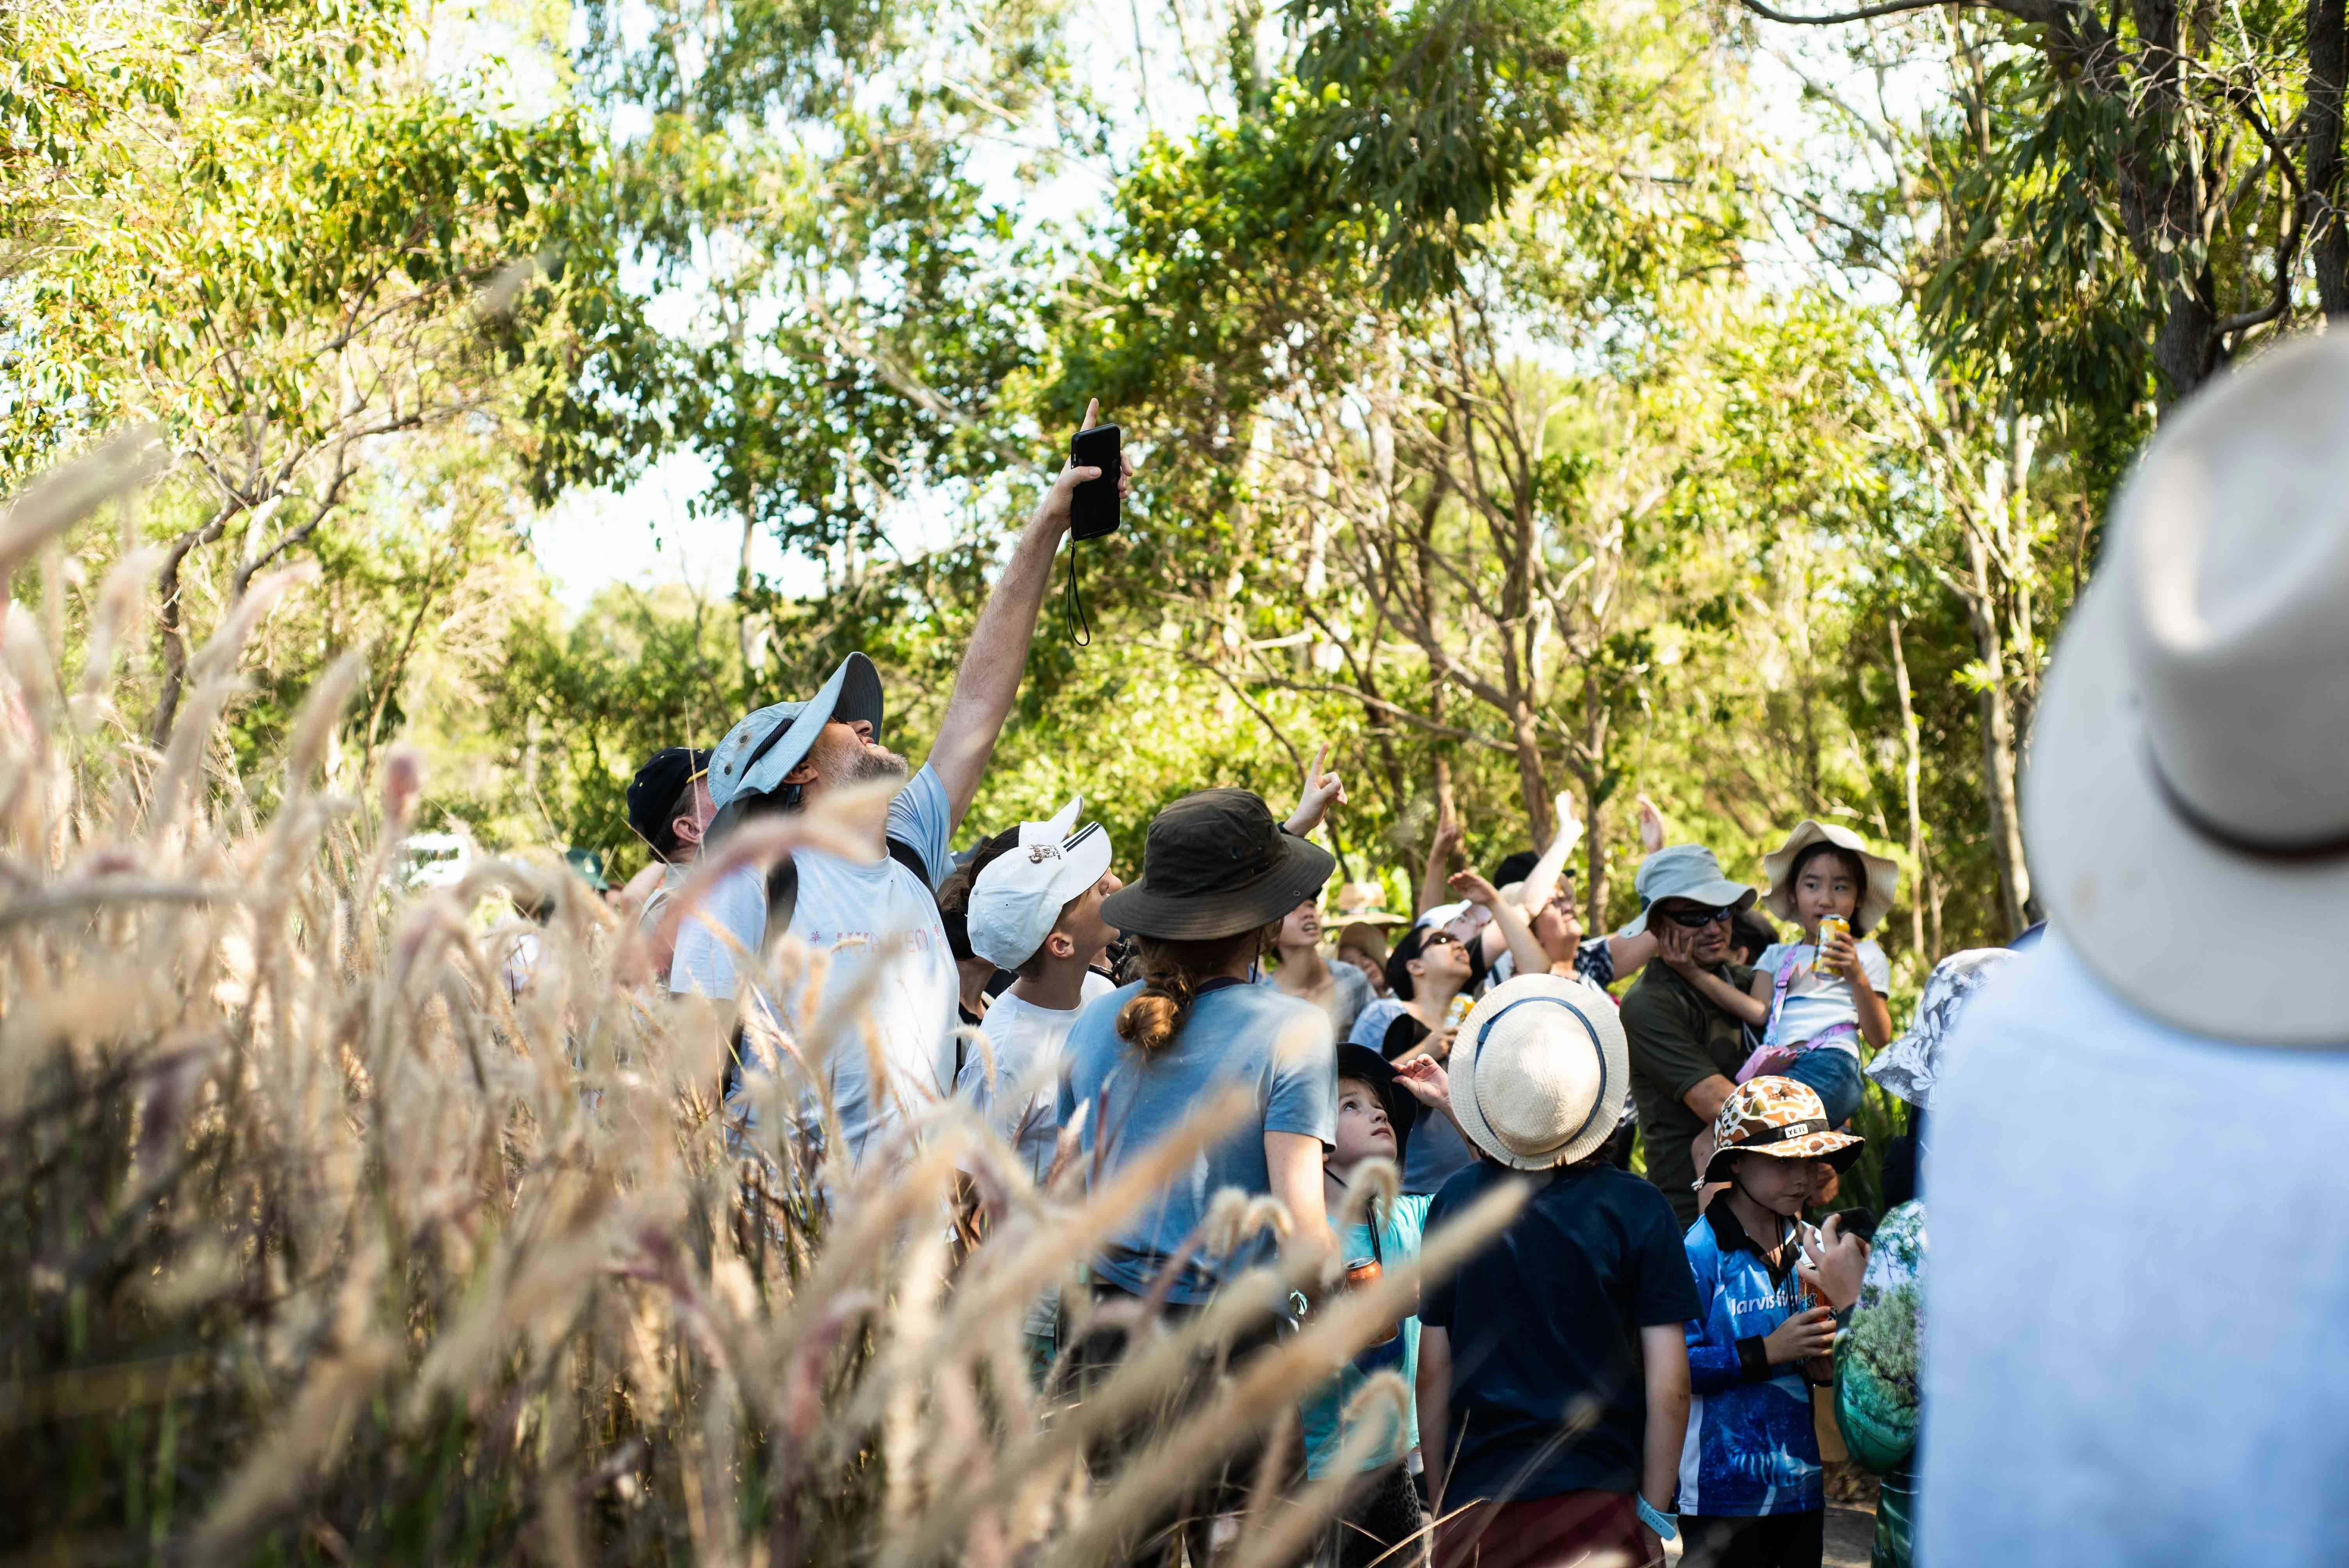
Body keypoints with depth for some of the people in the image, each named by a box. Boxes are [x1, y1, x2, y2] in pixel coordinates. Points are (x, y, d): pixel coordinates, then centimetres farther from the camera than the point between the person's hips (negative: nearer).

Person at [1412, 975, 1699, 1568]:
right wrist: (1654, 1516, 2)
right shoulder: (1637, 1209, -7)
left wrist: (1440, 1511, 11)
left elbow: (1432, 1373, 2)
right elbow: (1669, 1387, -8)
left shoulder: (1453, 1202, -2)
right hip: (1601, 1507, -2)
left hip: (1475, 1505, 2)